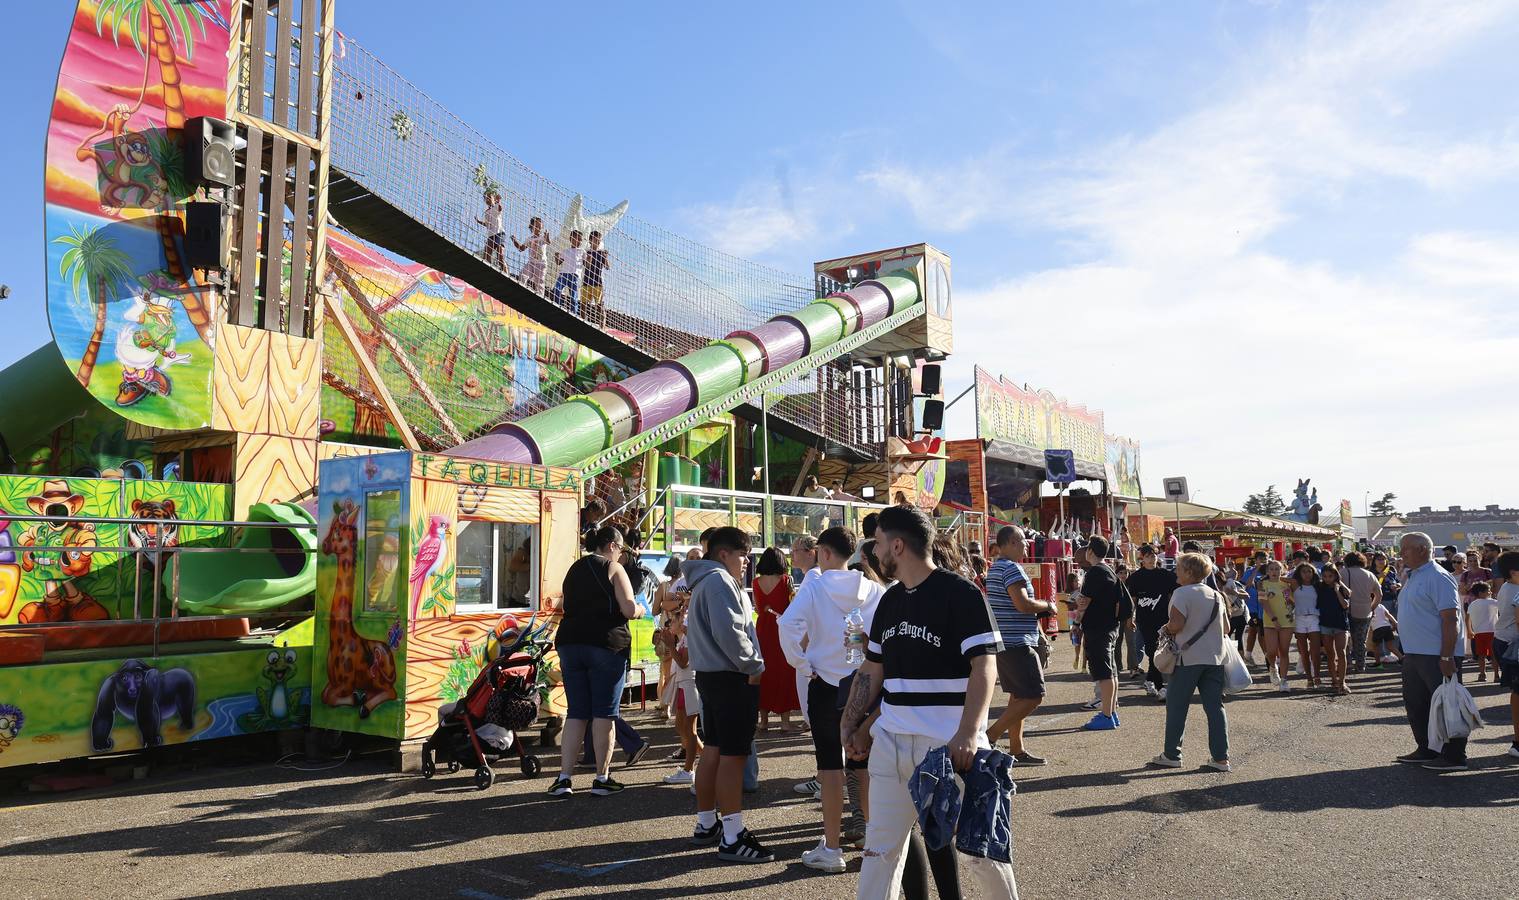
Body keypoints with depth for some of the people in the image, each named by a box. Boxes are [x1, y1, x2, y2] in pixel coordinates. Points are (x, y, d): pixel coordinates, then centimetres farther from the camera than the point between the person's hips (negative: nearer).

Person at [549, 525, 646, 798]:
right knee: (604, 713, 2)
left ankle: (564, 778, 4)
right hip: (606, 645, -6)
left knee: (576, 713, 9)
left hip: (570, 643, 6)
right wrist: (641, 610, 11)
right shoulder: (613, 568, -3)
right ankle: (602, 779, 5)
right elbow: (629, 610, -11)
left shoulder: (574, 569, 17)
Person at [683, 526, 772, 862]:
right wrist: (754, 666, -12)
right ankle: (733, 838, -6)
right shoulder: (719, 581, -14)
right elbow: (729, 632, -23)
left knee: (713, 750, 16)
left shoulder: (705, 582, 20)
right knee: (733, 755, -9)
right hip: (732, 678, -11)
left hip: (710, 675, 11)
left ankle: (706, 825, 25)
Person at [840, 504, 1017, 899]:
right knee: (879, 847, 8)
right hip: (891, 742, 6)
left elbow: (984, 666, -15)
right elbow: (872, 670, 18)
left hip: (952, 743, -6)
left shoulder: (961, 594, -9)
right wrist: (852, 724, 10)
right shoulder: (889, 601, 13)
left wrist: (967, 734, -25)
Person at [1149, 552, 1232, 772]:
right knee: (1215, 707, 7)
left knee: (1176, 706, 5)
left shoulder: (1182, 593, -11)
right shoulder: (1216, 595, 10)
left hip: (1189, 658, -6)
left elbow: (1176, 624, -19)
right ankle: (1221, 758, 6)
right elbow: (1226, 628, 12)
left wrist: (1166, 629, 1)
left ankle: (1171, 755, 9)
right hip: (1215, 658, 6)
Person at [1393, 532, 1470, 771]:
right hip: (1414, 654, 10)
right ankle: (1426, 750, 27)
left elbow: (1450, 619, -20)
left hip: (1437, 656, -10)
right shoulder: (1412, 577, 15)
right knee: (1415, 704, 15)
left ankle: (1453, 757, 8)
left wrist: (1446, 657, -24)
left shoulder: (1438, 577, -15)